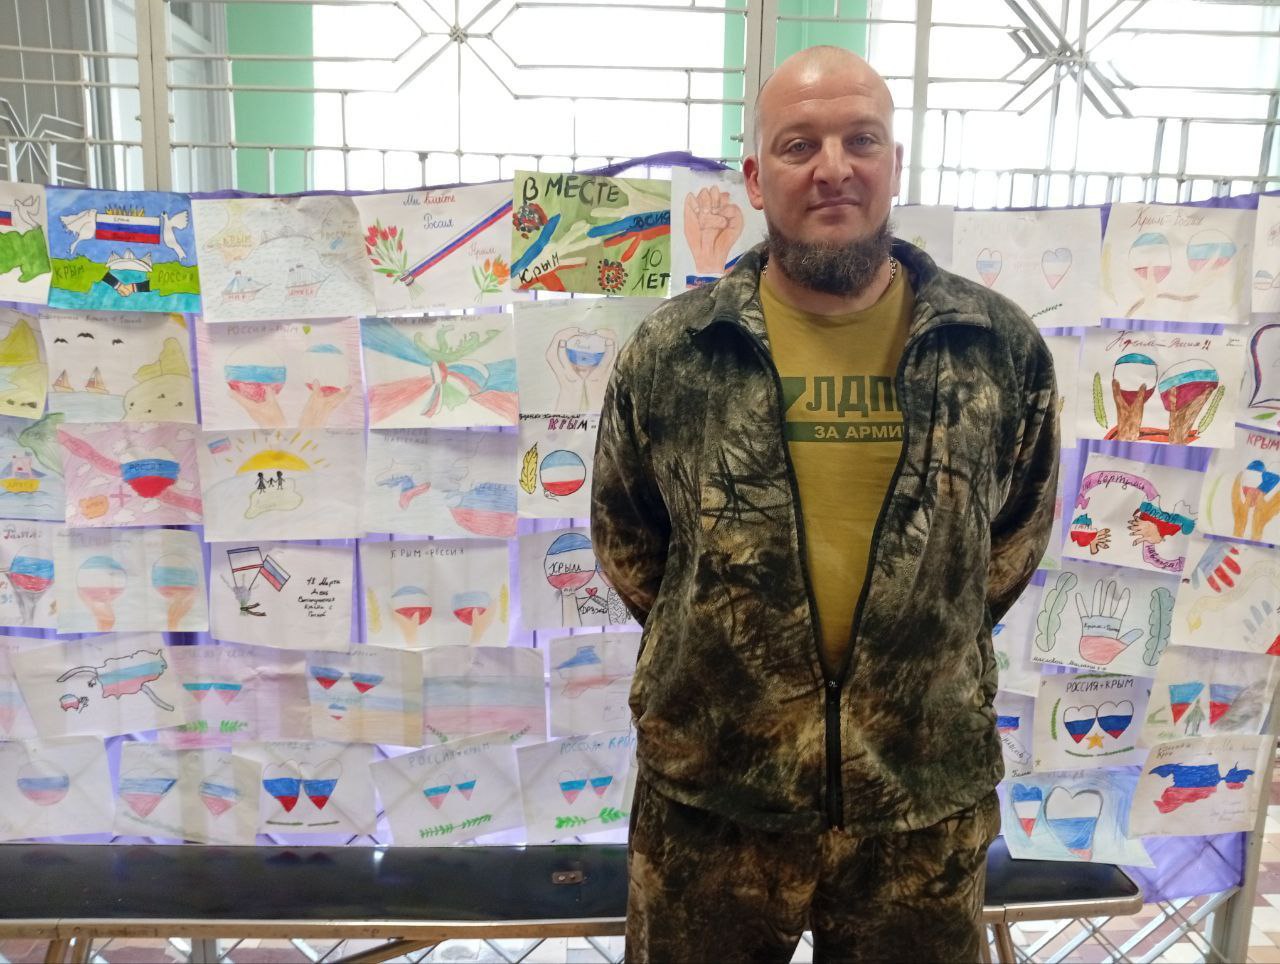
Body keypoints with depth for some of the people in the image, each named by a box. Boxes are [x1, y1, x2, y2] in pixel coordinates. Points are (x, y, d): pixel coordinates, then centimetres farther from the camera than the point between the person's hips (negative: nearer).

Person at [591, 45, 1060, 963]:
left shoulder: (1001, 348, -5)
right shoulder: (668, 353, -6)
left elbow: (1018, 534, 10)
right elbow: (625, 540, 7)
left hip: (928, 799, 1)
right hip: (710, 794, 0)